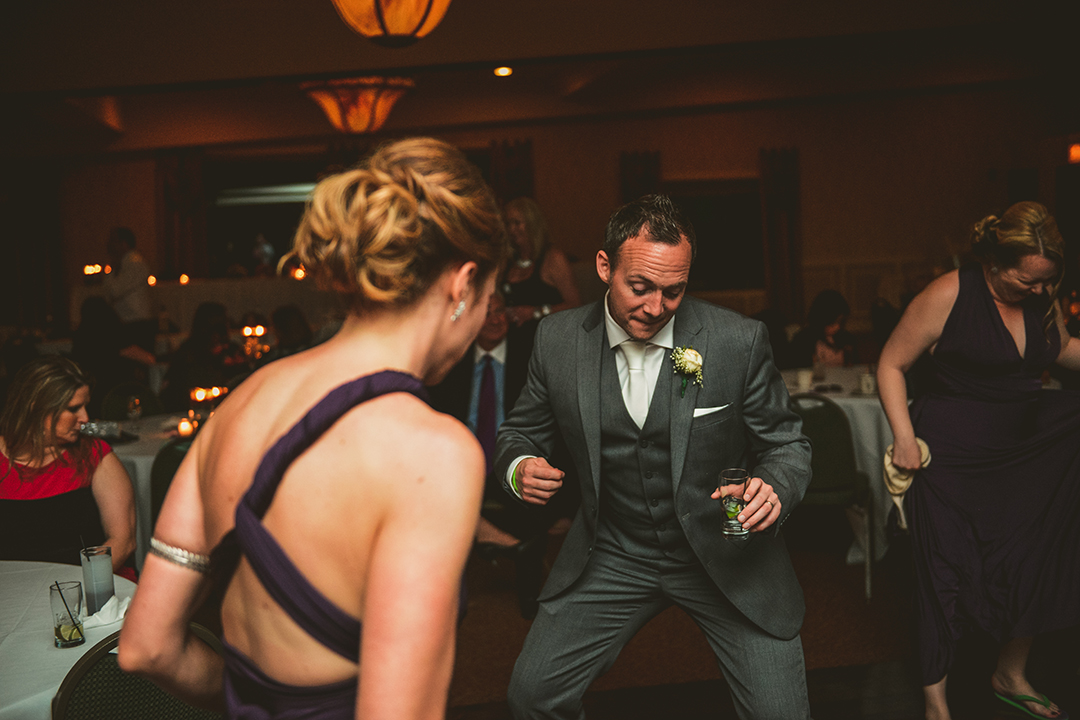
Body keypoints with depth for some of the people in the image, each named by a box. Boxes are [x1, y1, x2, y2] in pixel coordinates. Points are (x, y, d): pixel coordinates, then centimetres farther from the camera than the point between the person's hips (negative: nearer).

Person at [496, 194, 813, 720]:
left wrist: (774, 487, -25)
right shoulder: (557, 340, -8)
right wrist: (519, 467, -17)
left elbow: (787, 443, -3)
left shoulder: (739, 341, -14)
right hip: (613, 554, 2)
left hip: (725, 553, -1)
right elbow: (521, 431, 7)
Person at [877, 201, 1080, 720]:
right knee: (947, 572, 2)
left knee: (1032, 563, 13)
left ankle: (1011, 676, 37)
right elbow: (890, 366, -10)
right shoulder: (948, 296, -16)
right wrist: (904, 437, -18)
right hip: (953, 454, -6)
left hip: (1026, 446, 6)